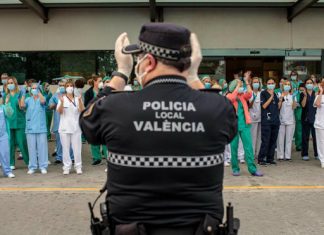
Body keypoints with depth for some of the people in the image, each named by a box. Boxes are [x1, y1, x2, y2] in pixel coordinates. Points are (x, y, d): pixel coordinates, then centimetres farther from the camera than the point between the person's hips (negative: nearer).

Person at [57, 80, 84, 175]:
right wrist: (62, 102, -26)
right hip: (64, 127, 0)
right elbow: (59, 111, -9)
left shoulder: (77, 99, 4)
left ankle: (78, 167, 11)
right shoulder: (62, 98, 3)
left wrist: (80, 100, -22)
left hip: (76, 127, 0)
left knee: (77, 148, 2)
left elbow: (82, 111, -8)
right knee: (66, 148, 4)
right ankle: (66, 167, 11)